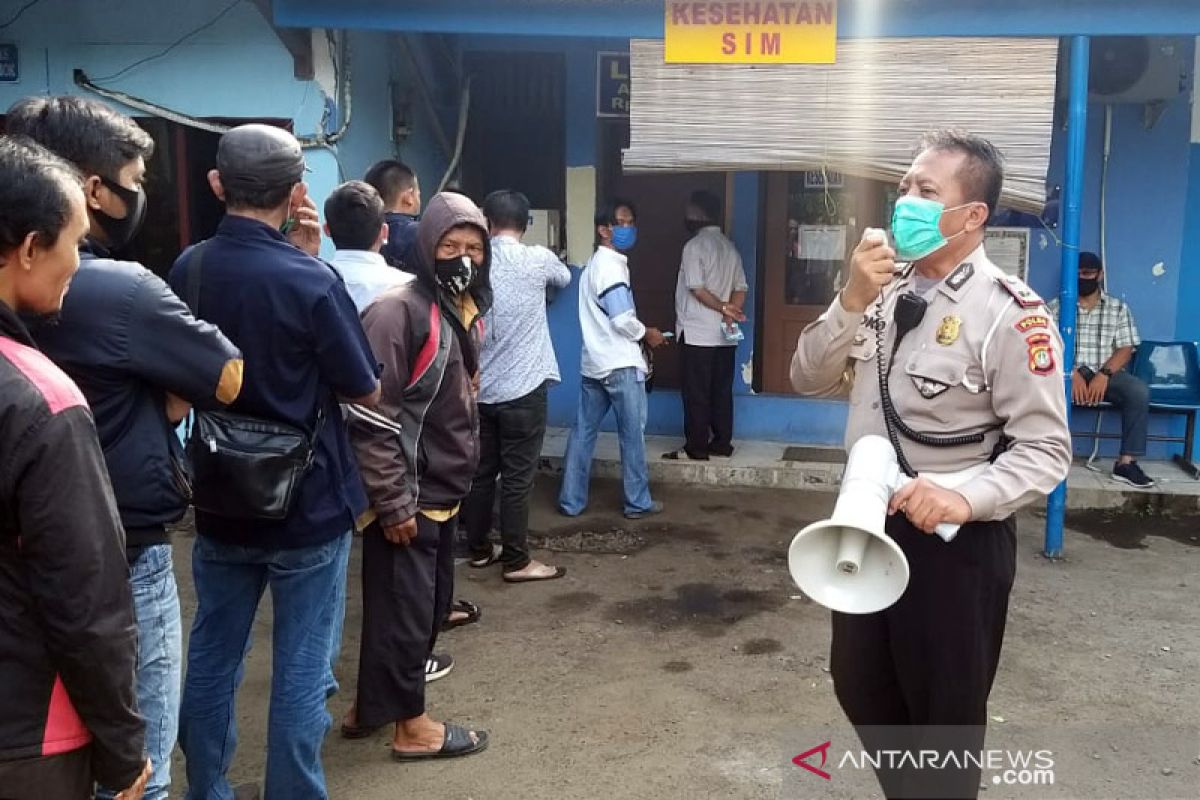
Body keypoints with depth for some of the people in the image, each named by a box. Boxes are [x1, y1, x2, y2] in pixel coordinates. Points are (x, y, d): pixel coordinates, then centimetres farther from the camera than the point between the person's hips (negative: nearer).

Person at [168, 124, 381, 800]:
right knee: (301, 669, 8)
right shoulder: (311, 280, -20)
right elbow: (367, 393, -10)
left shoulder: (188, 270, -2)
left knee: (213, 658, 18)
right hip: (309, 504, -5)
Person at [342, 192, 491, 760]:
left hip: (442, 492, 10)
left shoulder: (464, 311, 10)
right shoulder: (399, 309, -19)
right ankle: (409, 723, 21)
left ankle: (373, 705, 34)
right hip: (408, 497, -10)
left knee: (432, 601, 18)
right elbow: (372, 416, -23)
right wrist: (393, 501, -22)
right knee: (406, 606, 4)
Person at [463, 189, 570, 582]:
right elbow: (564, 277, 14)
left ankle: (480, 549, 26)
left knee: (481, 472, 14)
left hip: (478, 388, 5)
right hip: (522, 389, -4)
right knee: (517, 478, 1)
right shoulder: (537, 259, -9)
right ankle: (516, 561, 9)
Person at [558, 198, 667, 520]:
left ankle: (571, 501, 13)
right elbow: (623, 320, -20)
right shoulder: (611, 266, -15)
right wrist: (647, 335, -3)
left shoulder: (596, 264, 17)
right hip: (620, 365, -9)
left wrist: (638, 337, 17)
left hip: (594, 363, 9)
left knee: (583, 432, 9)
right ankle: (638, 502, 11)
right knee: (632, 434, 2)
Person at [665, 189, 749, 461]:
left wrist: (722, 308, -8)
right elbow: (741, 288, 6)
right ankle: (722, 444, 15)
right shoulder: (729, 246, 12)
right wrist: (729, 313, -6)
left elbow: (698, 289, -17)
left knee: (696, 393, -2)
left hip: (698, 333, -7)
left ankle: (696, 448, 1)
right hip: (725, 334, 7)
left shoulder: (694, 245, -10)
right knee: (722, 391, 10)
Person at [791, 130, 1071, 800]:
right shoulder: (887, 288, 2)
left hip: (954, 539, -6)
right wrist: (852, 302, -13)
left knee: (943, 714, 11)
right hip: (868, 520, 7)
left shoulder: (1009, 314, -17)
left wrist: (964, 497, -35)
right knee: (860, 687, 22)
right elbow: (810, 380, 2)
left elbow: (1046, 450, -18)